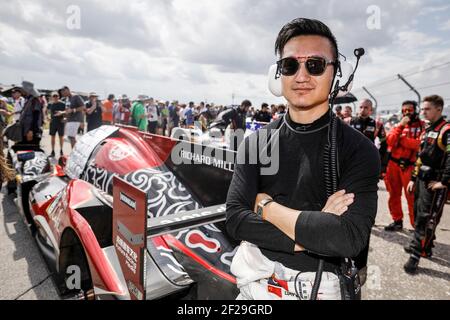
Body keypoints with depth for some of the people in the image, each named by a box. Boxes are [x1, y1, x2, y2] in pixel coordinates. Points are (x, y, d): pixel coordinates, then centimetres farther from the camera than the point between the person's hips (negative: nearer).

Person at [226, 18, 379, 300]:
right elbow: (236, 220, -13)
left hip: (315, 284, -2)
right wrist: (314, 235, -22)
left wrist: (267, 206, -18)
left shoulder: (359, 149, -13)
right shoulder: (256, 142, -6)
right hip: (255, 276, 2)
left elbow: (351, 239, -25)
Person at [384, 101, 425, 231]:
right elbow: (390, 141, -5)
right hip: (393, 164, 5)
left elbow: (419, 144, -18)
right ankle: (397, 221, 25)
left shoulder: (422, 125, -2)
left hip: (409, 166, -5)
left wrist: (400, 138, -9)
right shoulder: (398, 124, 11)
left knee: (412, 197, -6)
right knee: (394, 195, 12)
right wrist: (400, 126, -12)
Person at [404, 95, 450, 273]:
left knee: (424, 219, -5)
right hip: (421, 180, 9)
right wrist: (413, 178, 18)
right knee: (418, 215, 17)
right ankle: (425, 247, 32)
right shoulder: (427, 131, 16)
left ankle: (416, 255, 0)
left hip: (434, 183, -9)